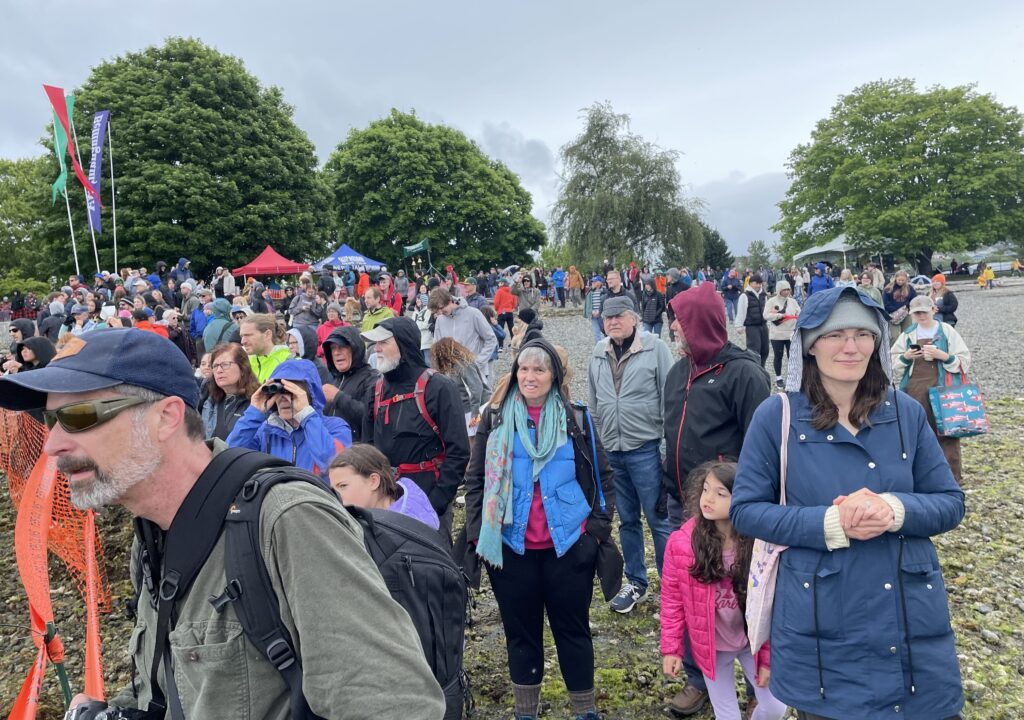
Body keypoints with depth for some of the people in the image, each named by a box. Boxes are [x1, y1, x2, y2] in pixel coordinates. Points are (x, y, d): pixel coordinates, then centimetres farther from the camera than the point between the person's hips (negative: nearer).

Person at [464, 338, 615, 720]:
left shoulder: (574, 418, 1)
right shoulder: (496, 418, 2)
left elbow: (602, 476, 6)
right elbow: (476, 479, 5)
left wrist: (598, 527, -2)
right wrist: (477, 533, -2)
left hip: (567, 545, 0)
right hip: (510, 546, 1)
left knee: (572, 629, 12)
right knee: (520, 631, 14)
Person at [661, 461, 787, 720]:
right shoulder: (680, 542, -18)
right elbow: (672, 598, -8)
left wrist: (768, 656, -7)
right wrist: (671, 648, -6)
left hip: (752, 642, 0)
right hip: (711, 646, 0)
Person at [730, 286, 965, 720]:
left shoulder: (906, 413, 1)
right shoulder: (776, 417, -8)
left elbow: (950, 503, 3)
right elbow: (745, 510, -7)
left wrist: (896, 509, -19)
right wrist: (828, 524, -22)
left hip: (914, 622, 3)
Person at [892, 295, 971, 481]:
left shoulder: (947, 331, 1)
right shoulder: (907, 334, 9)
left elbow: (964, 360, -1)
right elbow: (893, 363, 11)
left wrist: (942, 355, -15)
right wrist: (906, 357, -8)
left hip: (941, 388, -3)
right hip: (914, 390, 3)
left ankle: (951, 475, 8)